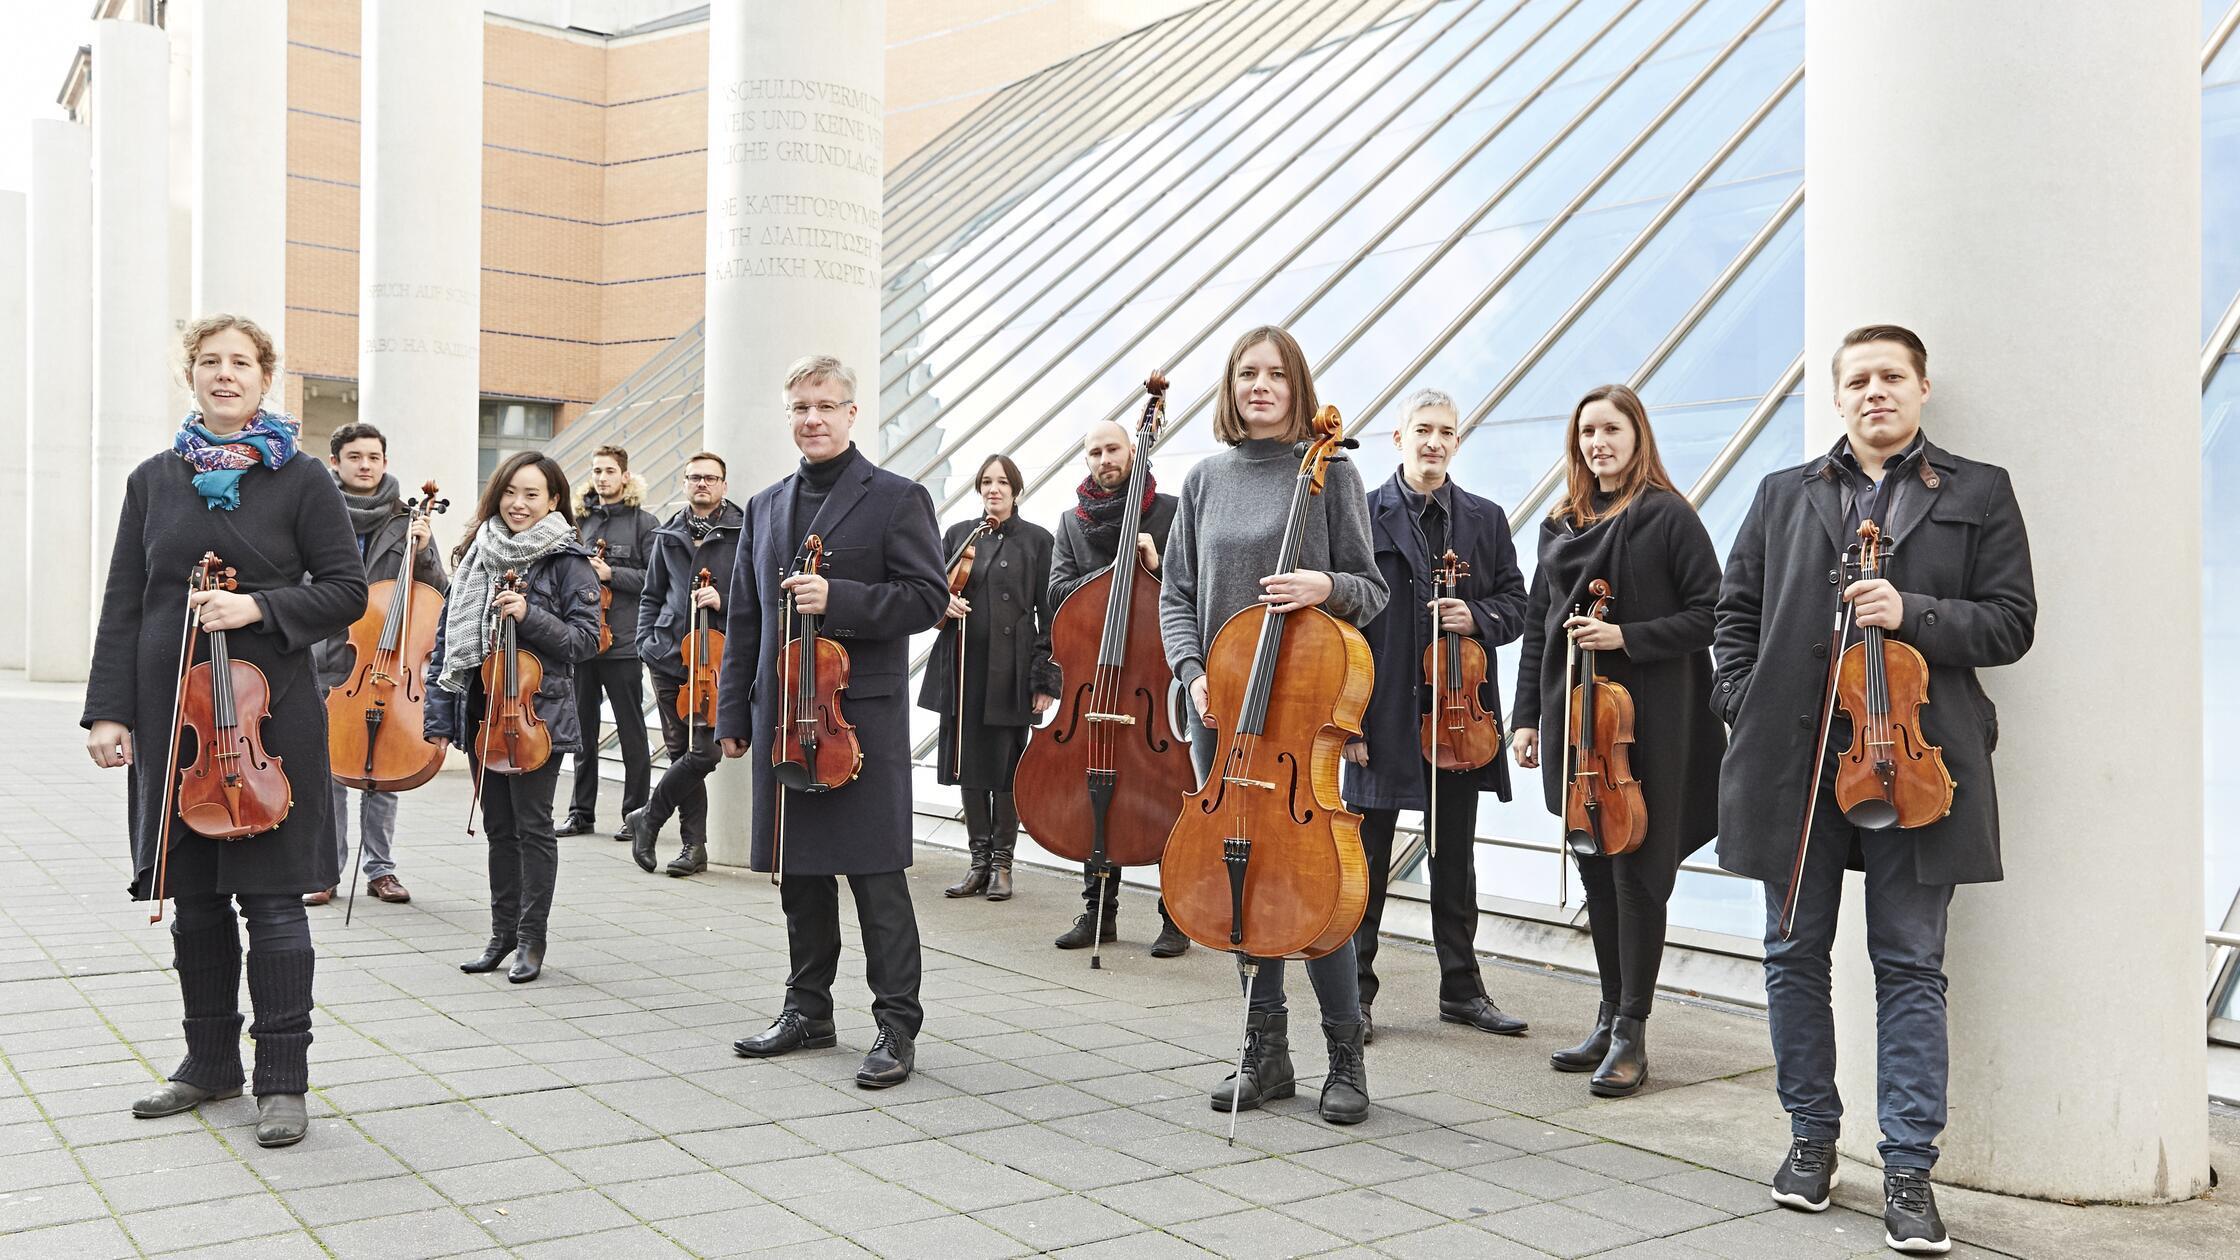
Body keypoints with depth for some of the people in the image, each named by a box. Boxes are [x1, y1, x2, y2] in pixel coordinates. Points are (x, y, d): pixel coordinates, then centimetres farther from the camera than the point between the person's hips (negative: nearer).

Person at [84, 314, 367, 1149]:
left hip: (269, 712, -3)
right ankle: (210, 1063, 26)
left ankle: (283, 1080, 6)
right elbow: (122, 604, 8)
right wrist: (108, 710, 0)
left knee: (272, 897, -1)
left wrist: (260, 606, -16)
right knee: (194, 896, 11)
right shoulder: (155, 480, 10)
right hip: (172, 713, 4)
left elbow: (346, 591, -1)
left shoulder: (300, 478, 2)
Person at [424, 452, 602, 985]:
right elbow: (448, 636, 10)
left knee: (532, 825, 1)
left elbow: (585, 639, -8)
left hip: (537, 712, -5)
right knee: (498, 826, 13)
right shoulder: (478, 555, 8)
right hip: (481, 710, 5)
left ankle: (531, 940, 11)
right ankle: (502, 933, 23)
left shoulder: (567, 561, -6)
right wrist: (439, 712, 6)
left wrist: (529, 616, -22)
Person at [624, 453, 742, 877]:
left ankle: (647, 817, 10)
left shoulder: (743, 531, 1)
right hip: (669, 657, 4)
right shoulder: (669, 536, 15)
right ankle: (694, 844, 14)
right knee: (681, 749, 6)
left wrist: (724, 601, -15)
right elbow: (651, 596, 21)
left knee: (704, 752, -11)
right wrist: (645, 641, 10)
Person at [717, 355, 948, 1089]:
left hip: (864, 713, -6)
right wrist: (732, 713, 12)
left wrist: (839, 599, -20)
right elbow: (744, 617, 17)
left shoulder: (897, 499, -1)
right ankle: (809, 1010, 25)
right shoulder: (766, 507, 16)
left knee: (876, 875, -4)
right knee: (798, 870, 12)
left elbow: (928, 597, -9)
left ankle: (897, 1026, 3)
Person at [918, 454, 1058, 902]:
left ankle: (1002, 863, 13)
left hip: (1009, 672, -3)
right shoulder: (958, 534, 12)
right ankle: (979, 861, 17)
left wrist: (1045, 678, -6)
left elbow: (1048, 613, -1)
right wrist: (943, 601, -7)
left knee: (1006, 768, 1)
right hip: (963, 668, 3)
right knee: (968, 764, 7)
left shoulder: (1036, 540, 2)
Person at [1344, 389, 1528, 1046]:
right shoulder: (1364, 515, -3)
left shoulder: (1486, 519, 9)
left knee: (1456, 860, 13)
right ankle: (1355, 993, 15)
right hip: (1383, 715, -3)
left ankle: (1462, 989, 25)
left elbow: (1514, 604, 10)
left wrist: (1477, 616, -13)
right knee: (1366, 860, 5)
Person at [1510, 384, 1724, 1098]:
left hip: (1648, 718, -5)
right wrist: (1526, 716, 10)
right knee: (1595, 870, 11)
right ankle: (1610, 1018, 23)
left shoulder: (1668, 518, -3)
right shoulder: (1560, 525, 13)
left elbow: (1708, 614, -7)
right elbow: (1537, 628, 14)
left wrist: (1627, 635, -17)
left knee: (1637, 872, -2)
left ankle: (1632, 1036, 5)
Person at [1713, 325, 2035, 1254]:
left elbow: (2010, 622, 1)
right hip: (1794, 760, 2)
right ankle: (1812, 1136, 25)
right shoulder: (1784, 495, 14)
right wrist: (1745, 706, 2)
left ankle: (1909, 1169, 9)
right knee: (1796, 954, 9)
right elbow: (1735, 611, 15)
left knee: (1910, 966, 1)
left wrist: (1913, 613, -14)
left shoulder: (1979, 494, 8)